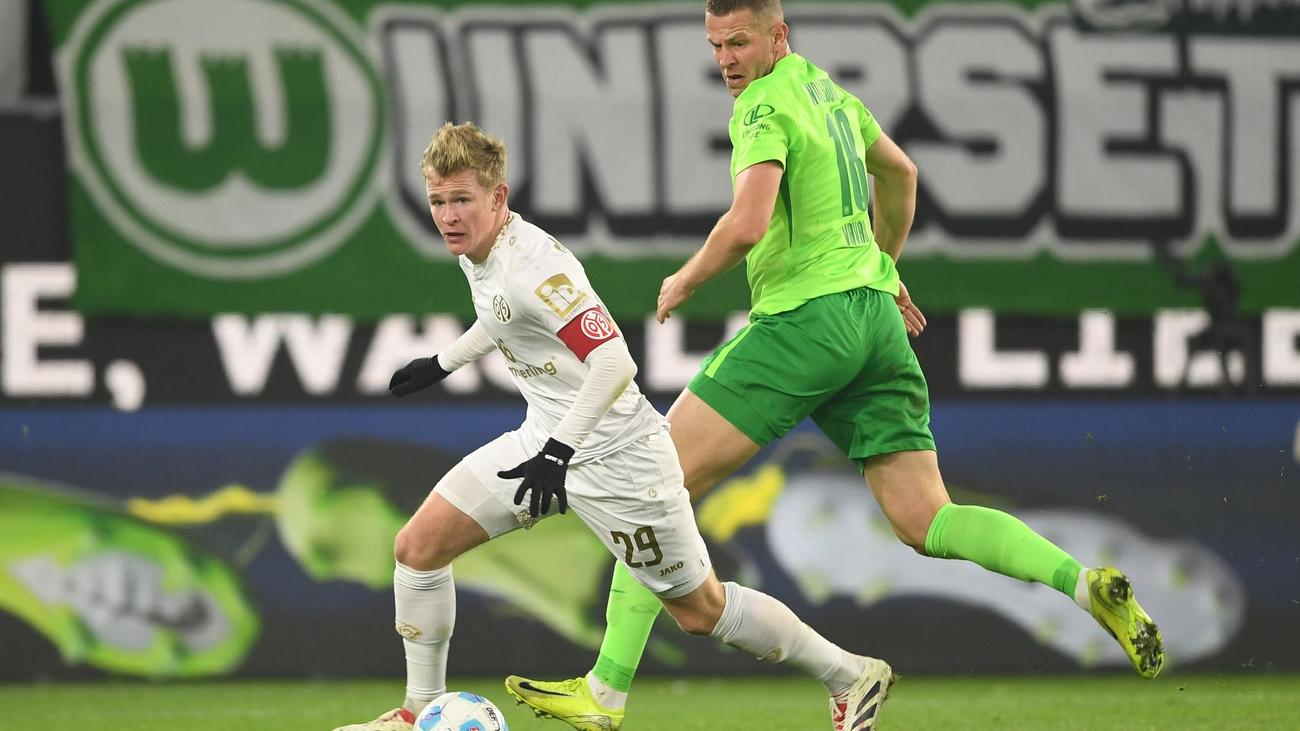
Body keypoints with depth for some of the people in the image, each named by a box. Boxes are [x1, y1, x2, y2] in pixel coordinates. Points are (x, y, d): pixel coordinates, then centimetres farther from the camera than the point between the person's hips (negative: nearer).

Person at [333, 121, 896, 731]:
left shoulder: (532, 264, -26)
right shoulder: (477, 251, 2)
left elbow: (615, 361, -33)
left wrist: (558, 452, -35)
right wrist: (441, 364, 36)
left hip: (612, 453, -9)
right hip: (546, 439, 9)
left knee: (700, 611, 1)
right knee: (417, 547, 1)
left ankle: (852, 676, 17)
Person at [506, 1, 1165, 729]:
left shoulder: (764, 106, -9)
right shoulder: (827, 89, 18)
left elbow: (747, 225, -22)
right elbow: (899, 172, 35)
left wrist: (685, 281, -5)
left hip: (804, 318, -8)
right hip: (875, 318, 8)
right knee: (927, 523, 3)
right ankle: (1086, 583, -19)